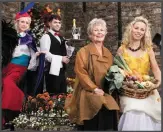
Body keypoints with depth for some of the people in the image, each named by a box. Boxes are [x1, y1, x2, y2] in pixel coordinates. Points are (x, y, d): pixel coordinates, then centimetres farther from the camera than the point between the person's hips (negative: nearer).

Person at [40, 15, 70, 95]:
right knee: (53, 95, -4)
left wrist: (65, 58, 3)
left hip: (61, 70, 8)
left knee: (63, 94, 11)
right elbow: (45, 54, -19)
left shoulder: (61, 38, 18)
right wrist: (61, 59, -17)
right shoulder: (46, 37, -8)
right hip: (52, 70, -8)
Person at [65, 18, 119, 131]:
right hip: (89, 95, -5)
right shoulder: (83, 52, -1)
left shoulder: (108, 53, 17)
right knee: (93, 125, -19)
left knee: (108, 124, -7)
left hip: (107, 95, 5)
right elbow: (81, 73, -10)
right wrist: (95, 89, -18)